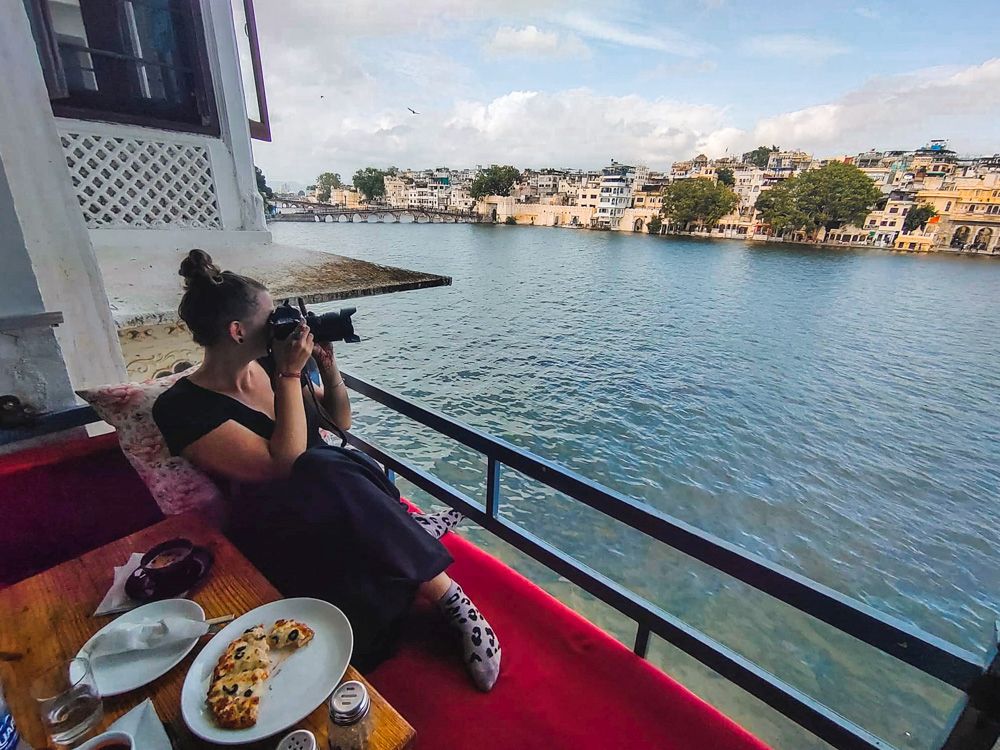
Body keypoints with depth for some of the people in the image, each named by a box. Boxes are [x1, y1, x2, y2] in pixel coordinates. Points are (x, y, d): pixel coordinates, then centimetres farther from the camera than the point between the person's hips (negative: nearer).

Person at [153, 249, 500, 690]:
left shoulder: (271, 364, 4)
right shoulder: (182, 408, -12)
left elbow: (341, 422, 13)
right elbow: (283, 466, -23)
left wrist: (328, 368, -3)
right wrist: (291, 375, -19)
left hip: (334, 498, 4)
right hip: (278, 526, -4)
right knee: (332, 480, -34)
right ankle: (451, 599, -24)